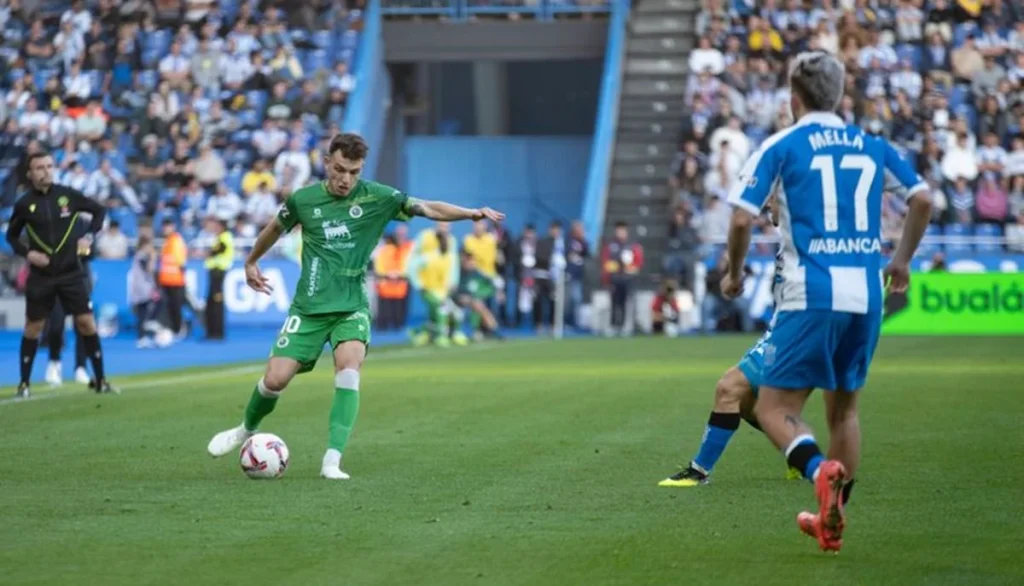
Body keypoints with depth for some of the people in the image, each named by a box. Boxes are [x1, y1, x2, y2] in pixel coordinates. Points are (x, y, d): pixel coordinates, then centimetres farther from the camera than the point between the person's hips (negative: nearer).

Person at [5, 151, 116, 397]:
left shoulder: (68, 195, -3)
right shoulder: (24, 204, -3)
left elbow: (99, 210, 9)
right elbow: (11, 235, 10)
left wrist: (89, 237, -5)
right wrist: (27, 253, -8)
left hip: (71, 272, 0)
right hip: (40, 276, 0)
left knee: (86, 322, -3)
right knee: (33, 327, 4)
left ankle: (100, 379, 7)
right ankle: (24, 383, 14)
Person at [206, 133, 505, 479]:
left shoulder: (377, 198, -6)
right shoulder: (303, 200, -3)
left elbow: (430, 209, -11)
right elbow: (276, 228, 18)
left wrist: (472, 213, -26)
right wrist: (251, 262, 31)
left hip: (352, 305, -1)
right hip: (309, 306, 1)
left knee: (348, 368, -26)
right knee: (275, 379, -5)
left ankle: (332, 461, -27)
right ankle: (247, 430, 28)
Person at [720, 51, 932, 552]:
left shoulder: (781, 146, 1)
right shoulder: (873, 145, 13)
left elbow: (742, 217, -7)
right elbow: (922, 199, 9)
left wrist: (734, 273, 9)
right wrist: (902, 260, 23)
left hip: (810, 294, -5)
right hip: (866, 294, 5)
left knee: (774, 408, 0)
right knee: (843, 407, 19)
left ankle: (821, 470, -29)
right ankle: (832, 519, 20)